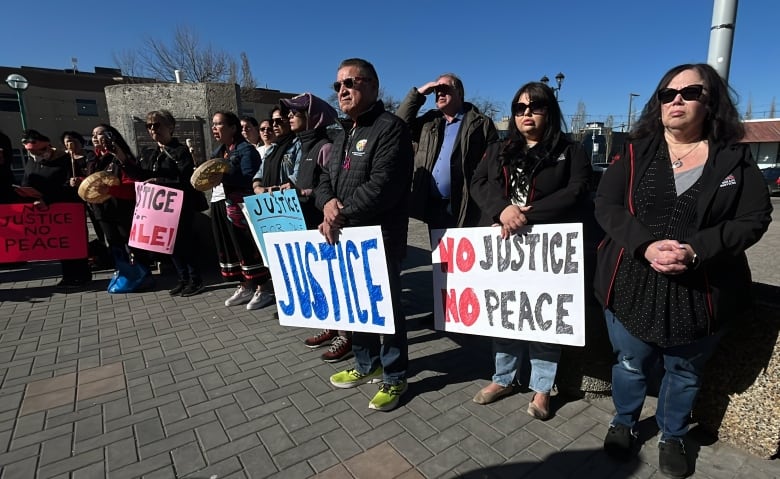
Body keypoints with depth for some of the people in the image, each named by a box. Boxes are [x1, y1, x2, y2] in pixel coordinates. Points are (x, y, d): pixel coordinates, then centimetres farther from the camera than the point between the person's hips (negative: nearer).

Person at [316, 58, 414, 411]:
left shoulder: (390, 128, -11)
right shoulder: (343, 137, 19)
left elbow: (381, 186, -22)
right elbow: (325, 180, 16)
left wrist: (341, 217, -17)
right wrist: (328, 202, -8)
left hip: (379, 239, -9)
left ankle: (394, 378, 23)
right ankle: (367, 365, 39)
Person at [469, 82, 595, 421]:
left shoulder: (570, 152, 4)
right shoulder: (497, 151, 14)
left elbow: (576, 194, -11)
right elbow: (478, 184, 0)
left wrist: (528, 216, -21)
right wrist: (503, 210, -20)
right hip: (501, 245, 4)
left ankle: (541, 387, 24)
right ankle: (504, 378, 29)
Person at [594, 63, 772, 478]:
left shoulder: (735, 158, 2)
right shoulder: (637, 151, 1)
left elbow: (753, 219, -4)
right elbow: (606, 205, -8)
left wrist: (696, 250, -22)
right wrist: (646, 245, -24)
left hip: (701, 291, 1)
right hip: (632, 284, 0)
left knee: (685, 371, 18)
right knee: (631, 364, 15)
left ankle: (672, 437, 42)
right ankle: (623, 423, 41)